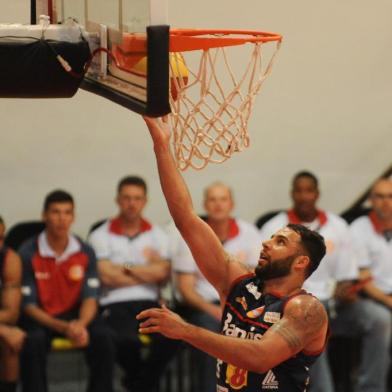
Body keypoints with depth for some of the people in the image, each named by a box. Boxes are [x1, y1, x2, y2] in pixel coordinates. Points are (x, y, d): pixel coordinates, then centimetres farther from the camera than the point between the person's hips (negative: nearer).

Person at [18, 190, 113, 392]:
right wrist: (63, 327, -25)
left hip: (74, 315, 3)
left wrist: (80, 325, -27)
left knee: (101, 336, -26)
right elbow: (28, 305, -12)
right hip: (40, 318, -3)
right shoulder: (28, 253, -11)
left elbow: (90, 298, -4)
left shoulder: (85, 252, -1)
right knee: (34, 340, -36)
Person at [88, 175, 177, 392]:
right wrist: (148, 271, 5)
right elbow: (107, 277, -5)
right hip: (115, 305, -3)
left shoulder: (156, 235, 17)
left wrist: (125, 268, 1)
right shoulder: (101, 236, 7)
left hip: (149, 303, 3)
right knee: (127, 340, -35)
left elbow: (163, 273, 1)